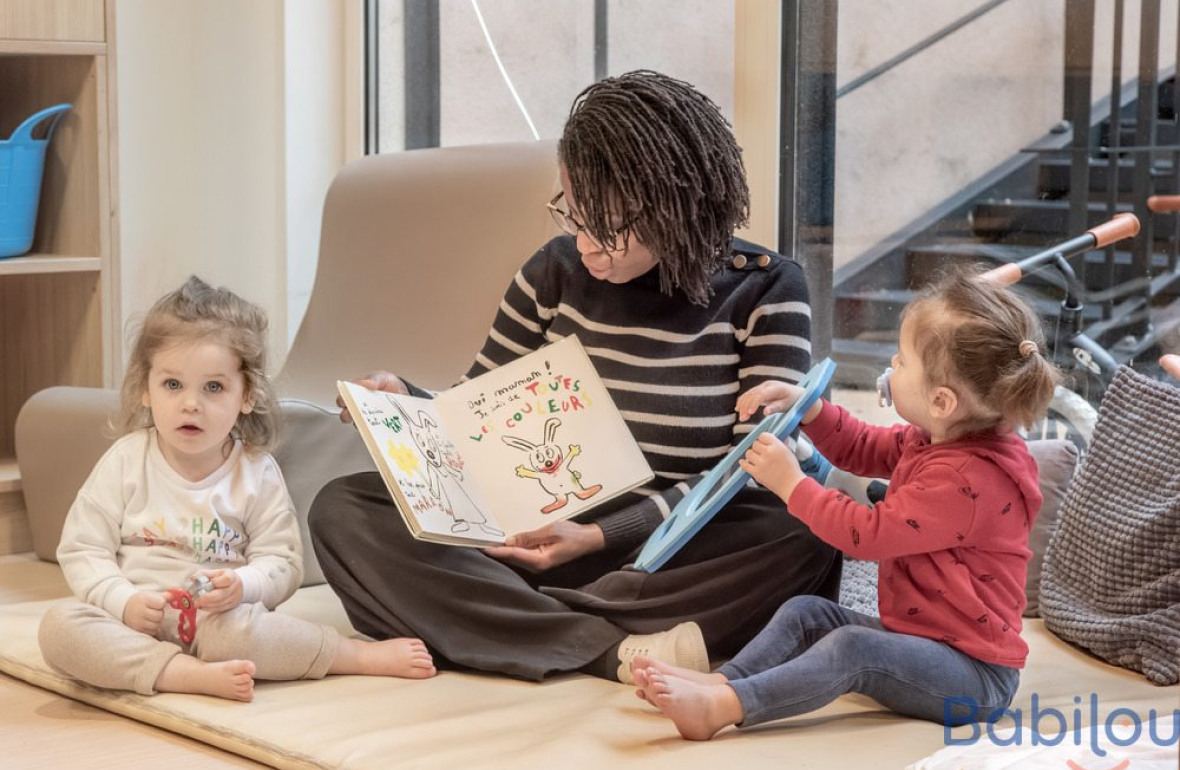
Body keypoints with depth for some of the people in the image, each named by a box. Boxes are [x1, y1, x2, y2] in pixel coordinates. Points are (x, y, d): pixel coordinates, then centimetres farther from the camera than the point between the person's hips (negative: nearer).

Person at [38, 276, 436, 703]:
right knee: (60, 624, -29)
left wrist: (243, 585, -24)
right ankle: (196, 675, -34)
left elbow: (282, 561, -1)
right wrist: (124, 600, -18)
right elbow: (82, 550, -1)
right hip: (136, 619, 2)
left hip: (216, 618, -1)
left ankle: (360, 652, -19)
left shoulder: (257, 473, 0)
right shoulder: (125, 461, -2)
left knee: (234, 630, -38)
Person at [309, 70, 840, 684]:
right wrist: (405, 403, -10)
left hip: (680, 558, -3)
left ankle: (507, 625, -30)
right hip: (536, 543, 3)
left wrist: (602, 536, -19)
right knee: (343, 509, -17)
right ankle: (618, 651, -32)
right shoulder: (557, 271, 5)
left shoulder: (766, 293, -3)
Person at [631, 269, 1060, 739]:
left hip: (975, 673, -11)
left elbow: (869, 534, -22)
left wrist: (791, 484, -13)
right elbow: (862, 450, 23)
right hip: (915, 632, 11)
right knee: (805, 612, 3)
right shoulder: (932, 441, 8)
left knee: (853, 647, -32)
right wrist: (806, 408, 6)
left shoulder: (966, 479, -25)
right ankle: (719, 681, -16)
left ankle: (720, 708, -42)